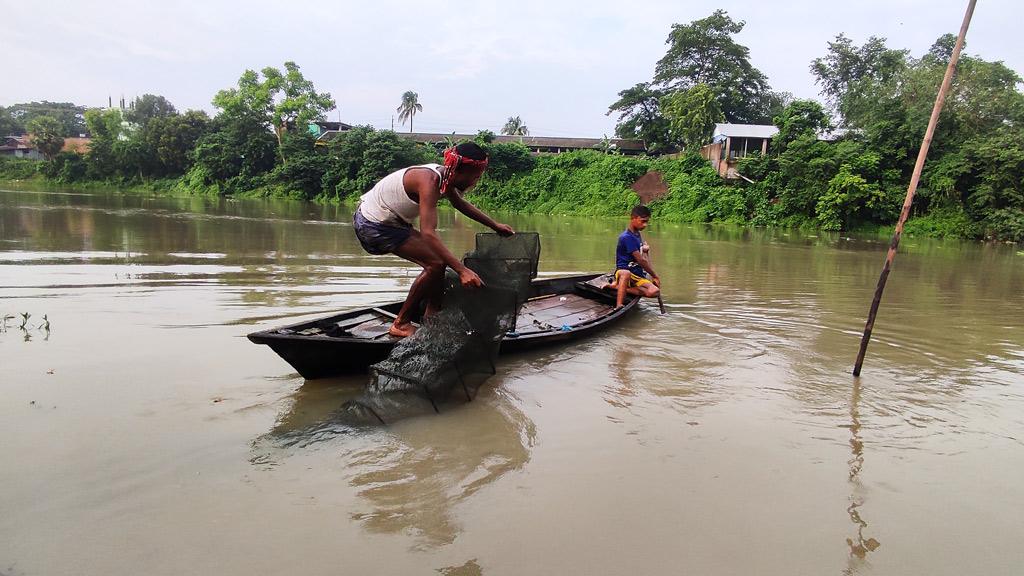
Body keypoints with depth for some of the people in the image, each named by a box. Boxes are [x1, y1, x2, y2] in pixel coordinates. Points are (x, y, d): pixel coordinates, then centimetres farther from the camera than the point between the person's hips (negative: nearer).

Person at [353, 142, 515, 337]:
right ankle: (401, 324, 0)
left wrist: (494, 225, 22)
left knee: (439, 259, 8)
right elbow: (428, 233, -37)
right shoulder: (429, 180, -29)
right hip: (374, 226, -9)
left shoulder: (444, 176, -1)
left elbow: (460, 203, 22)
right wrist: (462, 270, -41)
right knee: (436, 263, -13)